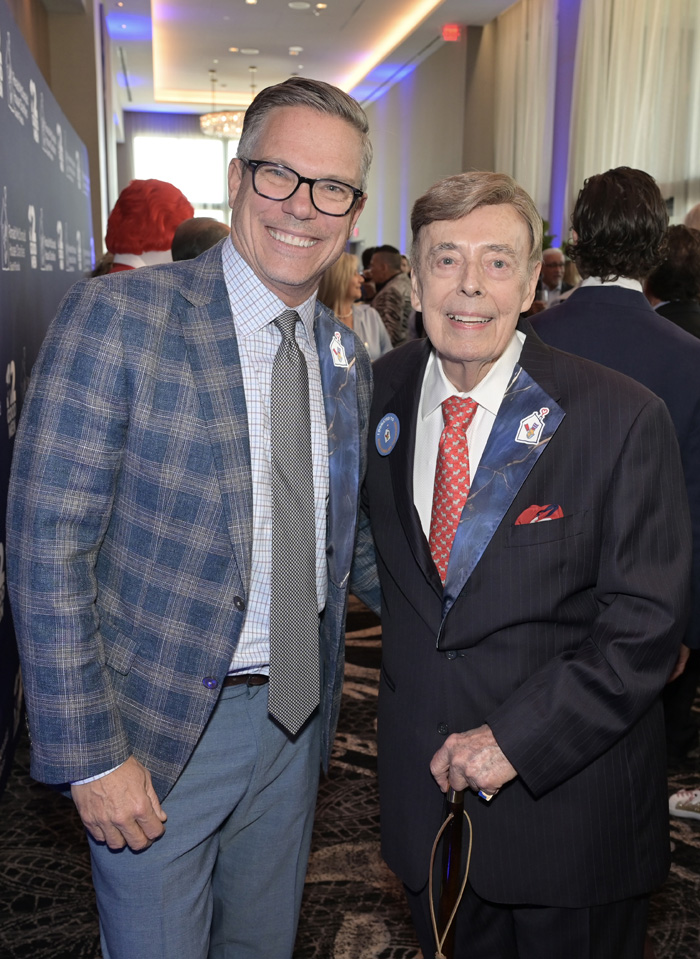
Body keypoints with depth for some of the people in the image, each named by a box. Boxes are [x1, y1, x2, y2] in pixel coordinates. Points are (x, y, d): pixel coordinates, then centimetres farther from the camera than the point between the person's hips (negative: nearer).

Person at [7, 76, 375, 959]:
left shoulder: (347, 360, 3)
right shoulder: (117, 317, -16)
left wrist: (320, 693, 11)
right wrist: (90, 754, -16)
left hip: (292, 719, 6)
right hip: (160, 725, -5)